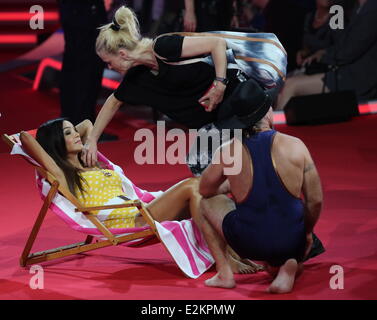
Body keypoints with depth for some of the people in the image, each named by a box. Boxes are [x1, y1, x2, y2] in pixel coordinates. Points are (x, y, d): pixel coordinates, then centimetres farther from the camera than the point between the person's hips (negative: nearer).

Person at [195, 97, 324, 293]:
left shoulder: (227, 152, -7)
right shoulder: (295, 146, -7)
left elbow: (205, 191, 12)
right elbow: (315, 201, -2)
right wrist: (307, 232, 16)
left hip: (249, 243, -1)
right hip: (292, 243, 1)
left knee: (206, 203, 24)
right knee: (275, 267, 38)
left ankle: (224, 272, 14)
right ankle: (289, 268, 0)